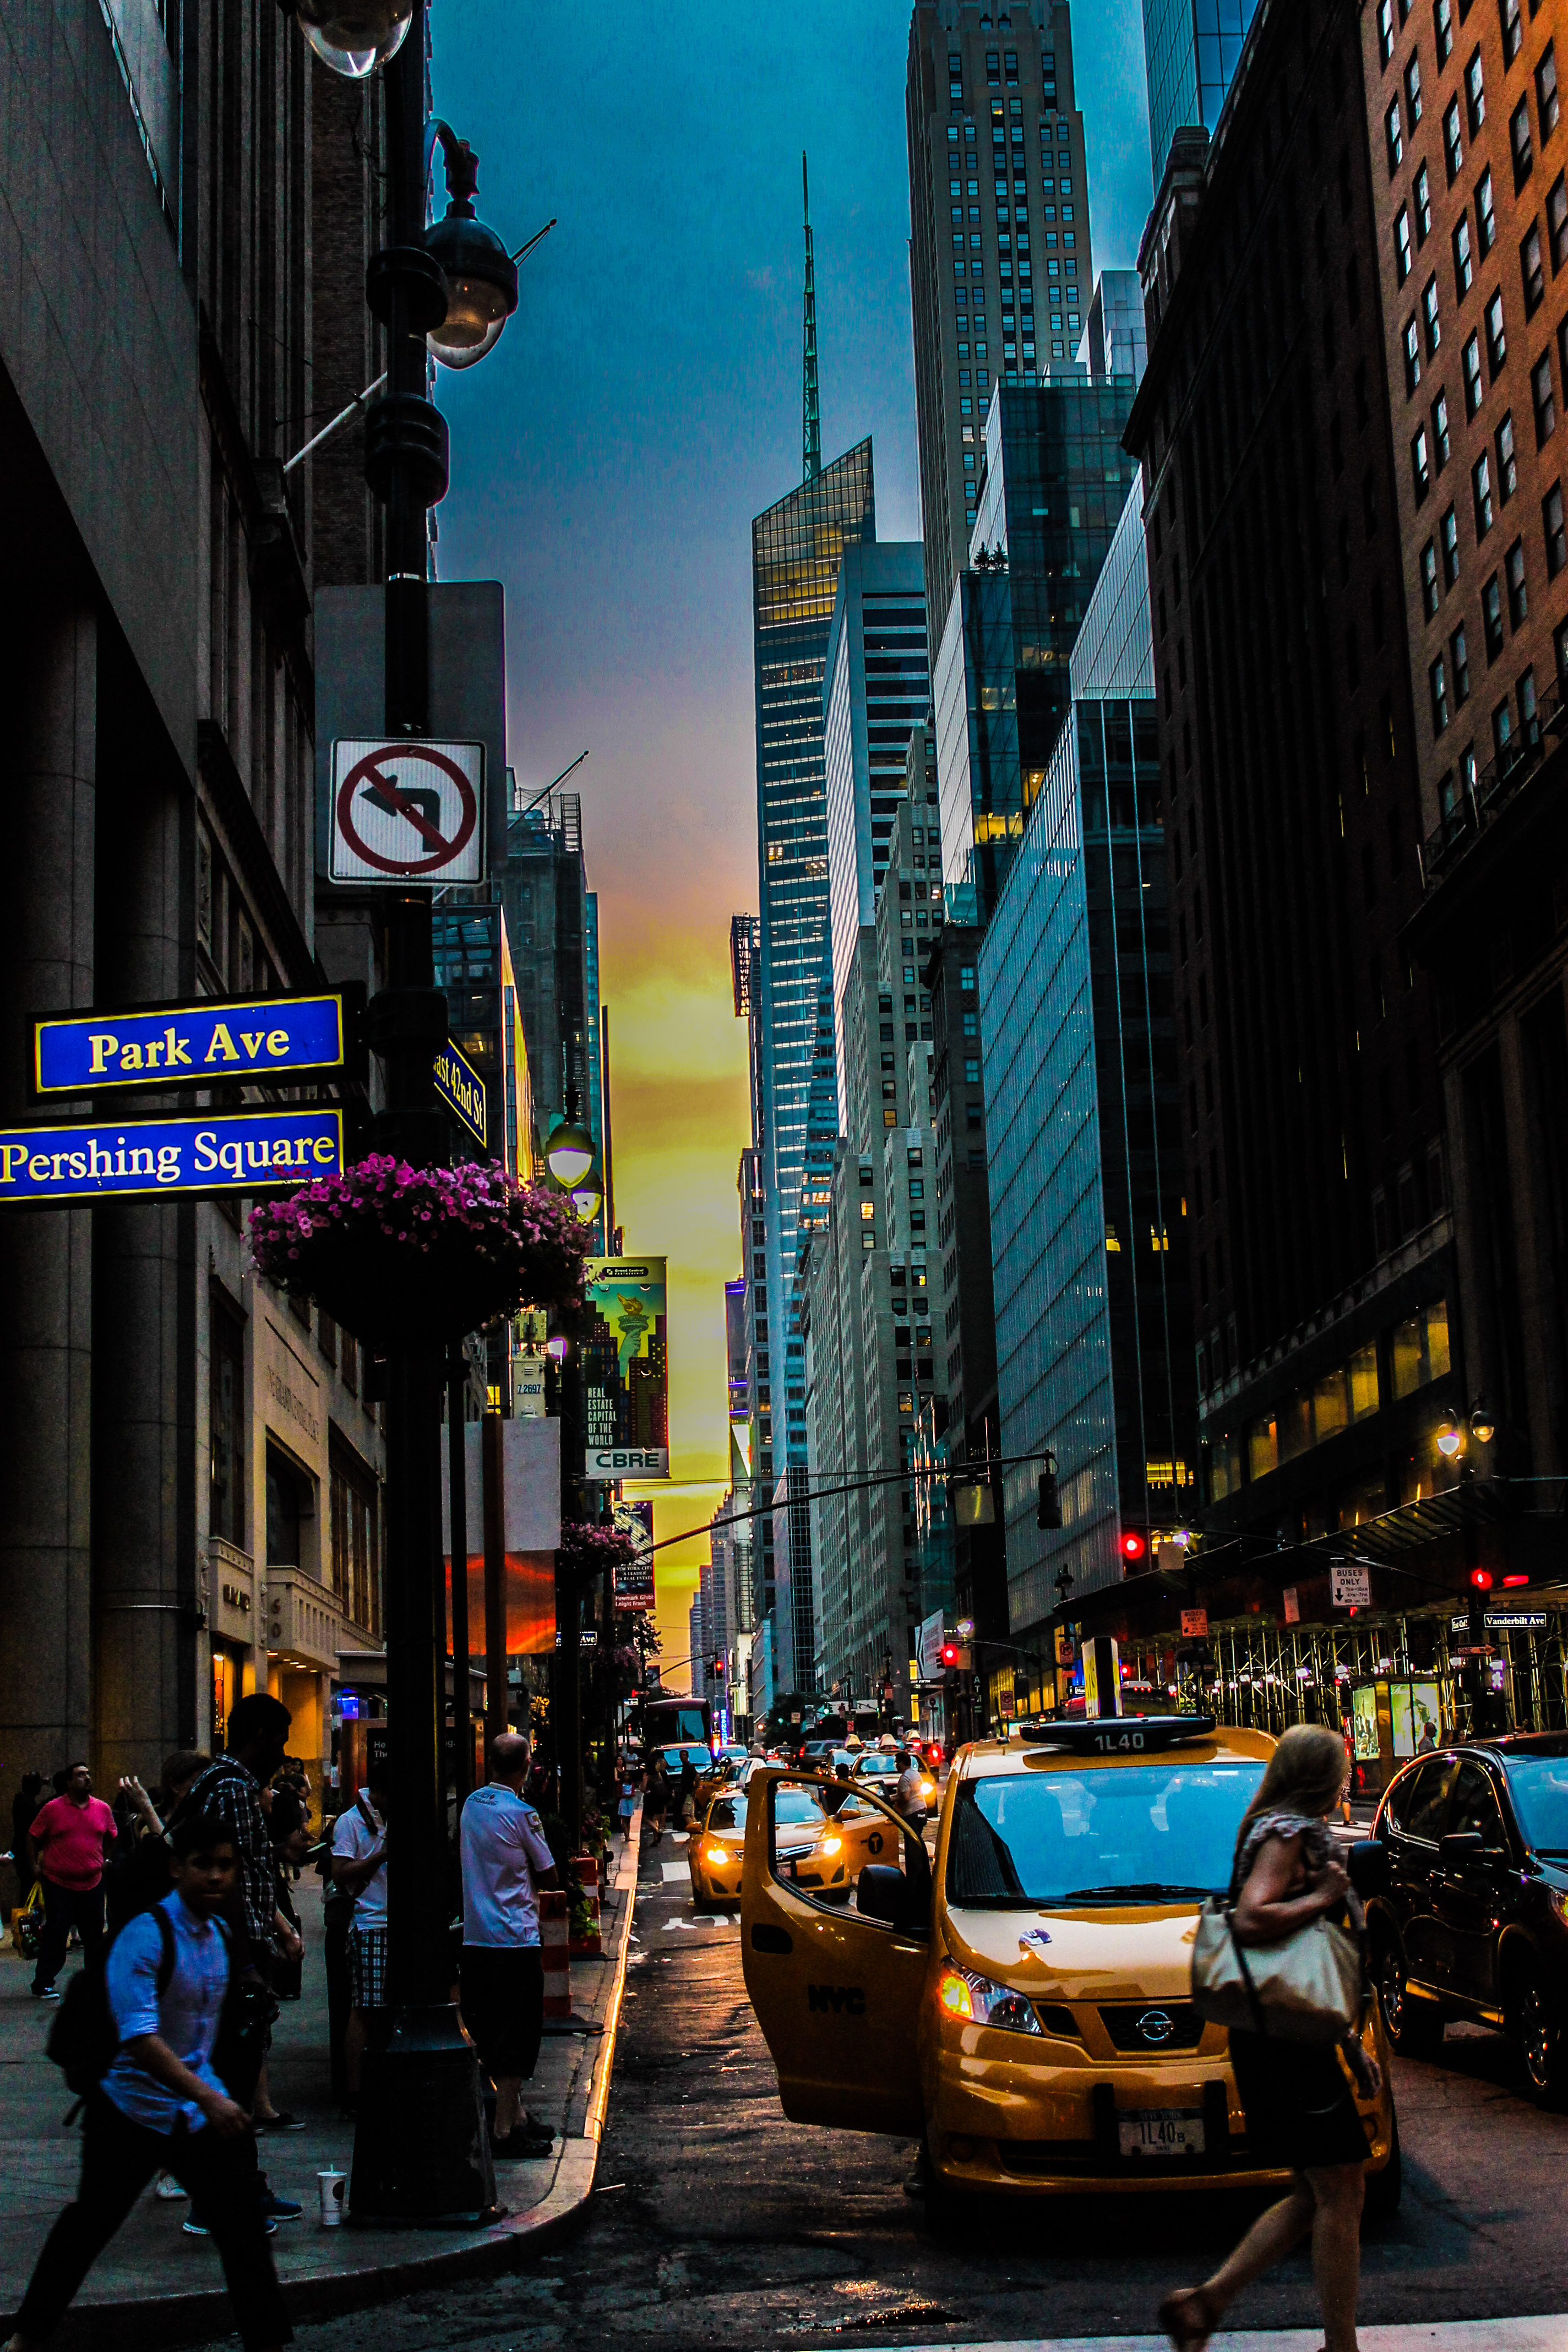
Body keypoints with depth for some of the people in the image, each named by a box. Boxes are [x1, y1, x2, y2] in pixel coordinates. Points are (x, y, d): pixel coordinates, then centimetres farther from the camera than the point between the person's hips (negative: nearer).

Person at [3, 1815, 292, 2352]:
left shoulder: (219, 1932, 3)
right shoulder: (145, 1936, -21)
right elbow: (138, 2036, -30)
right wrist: (208, 2097, -35)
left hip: (199, 2102, 6)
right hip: (134, 2106, -6)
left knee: (243, 2225, 1)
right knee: (90, 2223, 9)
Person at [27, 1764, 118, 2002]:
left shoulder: (102, 1809, 5)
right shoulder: (53, 1809, -5)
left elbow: (111, 1839, 20)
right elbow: (33, 1836, 4)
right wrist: (35, 1864, 0)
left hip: (92, 1883, 3)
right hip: (58, 1884, -3)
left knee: (95, 1936, 9)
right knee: (55, 1935, -1)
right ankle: (43, 1985, 10)